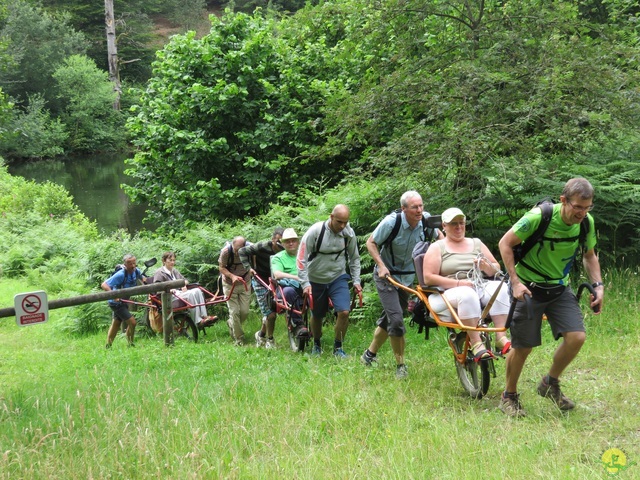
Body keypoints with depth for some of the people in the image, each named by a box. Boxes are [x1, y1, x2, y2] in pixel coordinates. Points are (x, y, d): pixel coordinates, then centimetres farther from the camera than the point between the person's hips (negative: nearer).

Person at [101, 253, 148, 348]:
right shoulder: (121, 275, -29)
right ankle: (130, 344, 5)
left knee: (116, 324, 16)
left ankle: (108, 346, 27)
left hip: (123, 302, 8)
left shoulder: (136, 271, -7)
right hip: (116, 303, -8)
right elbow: (104, 285, -33)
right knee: (132, 322, -11)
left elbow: (142, 277, 18)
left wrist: (145, 281, -5)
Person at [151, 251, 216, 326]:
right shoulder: (159, 273, -1)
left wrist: (184, 284, 7)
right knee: (190, 294, -31)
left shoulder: (174, 271, 22)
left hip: (179, 293, 8)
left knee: (197, 290, -17)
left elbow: (184, 280, 30)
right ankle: (198, 321, -37)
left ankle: (204, 316, -25)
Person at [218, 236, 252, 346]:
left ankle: (231, 324, 33)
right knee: (234, 311, -6)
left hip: (244, 284, 2)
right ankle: (238, 339, 8)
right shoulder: (226, 251, -24)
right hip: (230, 285, -2)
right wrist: (232, 276, -29)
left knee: (245, 312, 1)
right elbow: (221, 267, -14)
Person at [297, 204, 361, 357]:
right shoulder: (315, 231, -21)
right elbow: (302, 258, -15)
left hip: (338, 278, 2)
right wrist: (305, 283, -18)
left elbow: (354, 258, 6)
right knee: (317, 316, 11)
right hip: (316, 280, -2)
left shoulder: (349, 233, -10)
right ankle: (316, 345, 38)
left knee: (344, 312, -15)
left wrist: (356, 281, 2)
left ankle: (338, 347, 5)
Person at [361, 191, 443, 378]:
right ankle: (400, 365, -4)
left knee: (389, 318, 14)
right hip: (386, 275, -5)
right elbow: (371, 243, -12)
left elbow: (439, 235, 10)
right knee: (396, 318, -16)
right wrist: (381, 265, -24)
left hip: (408, 277, 5)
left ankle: (369, 354, 32)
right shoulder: (392, 222, -23)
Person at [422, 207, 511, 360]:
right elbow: (428, 278, -5)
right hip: (449, 294, -4)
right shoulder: (437, 247, 8)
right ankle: (476, 344, -41)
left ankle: (501, 337, -35)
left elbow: (496, 269, 19)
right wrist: (459, 283, -15)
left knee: (500, 287, -26)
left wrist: (486, 267, -6)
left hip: (480, 288, 4)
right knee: (467, 295, -38)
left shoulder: (476, 243, 21)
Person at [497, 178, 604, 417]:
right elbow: (505, 243, -15)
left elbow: (589, 255, 11)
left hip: (560, 288, 5)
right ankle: (509, 397, 22)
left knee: (577, 337, -12)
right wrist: (515, 282, -20)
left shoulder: (587, 222, -8)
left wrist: (598, 285, -2)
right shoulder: (539, 217, -25)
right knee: (523, 347, -1)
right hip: (529, 288, -4)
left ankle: (550, 384, 13)